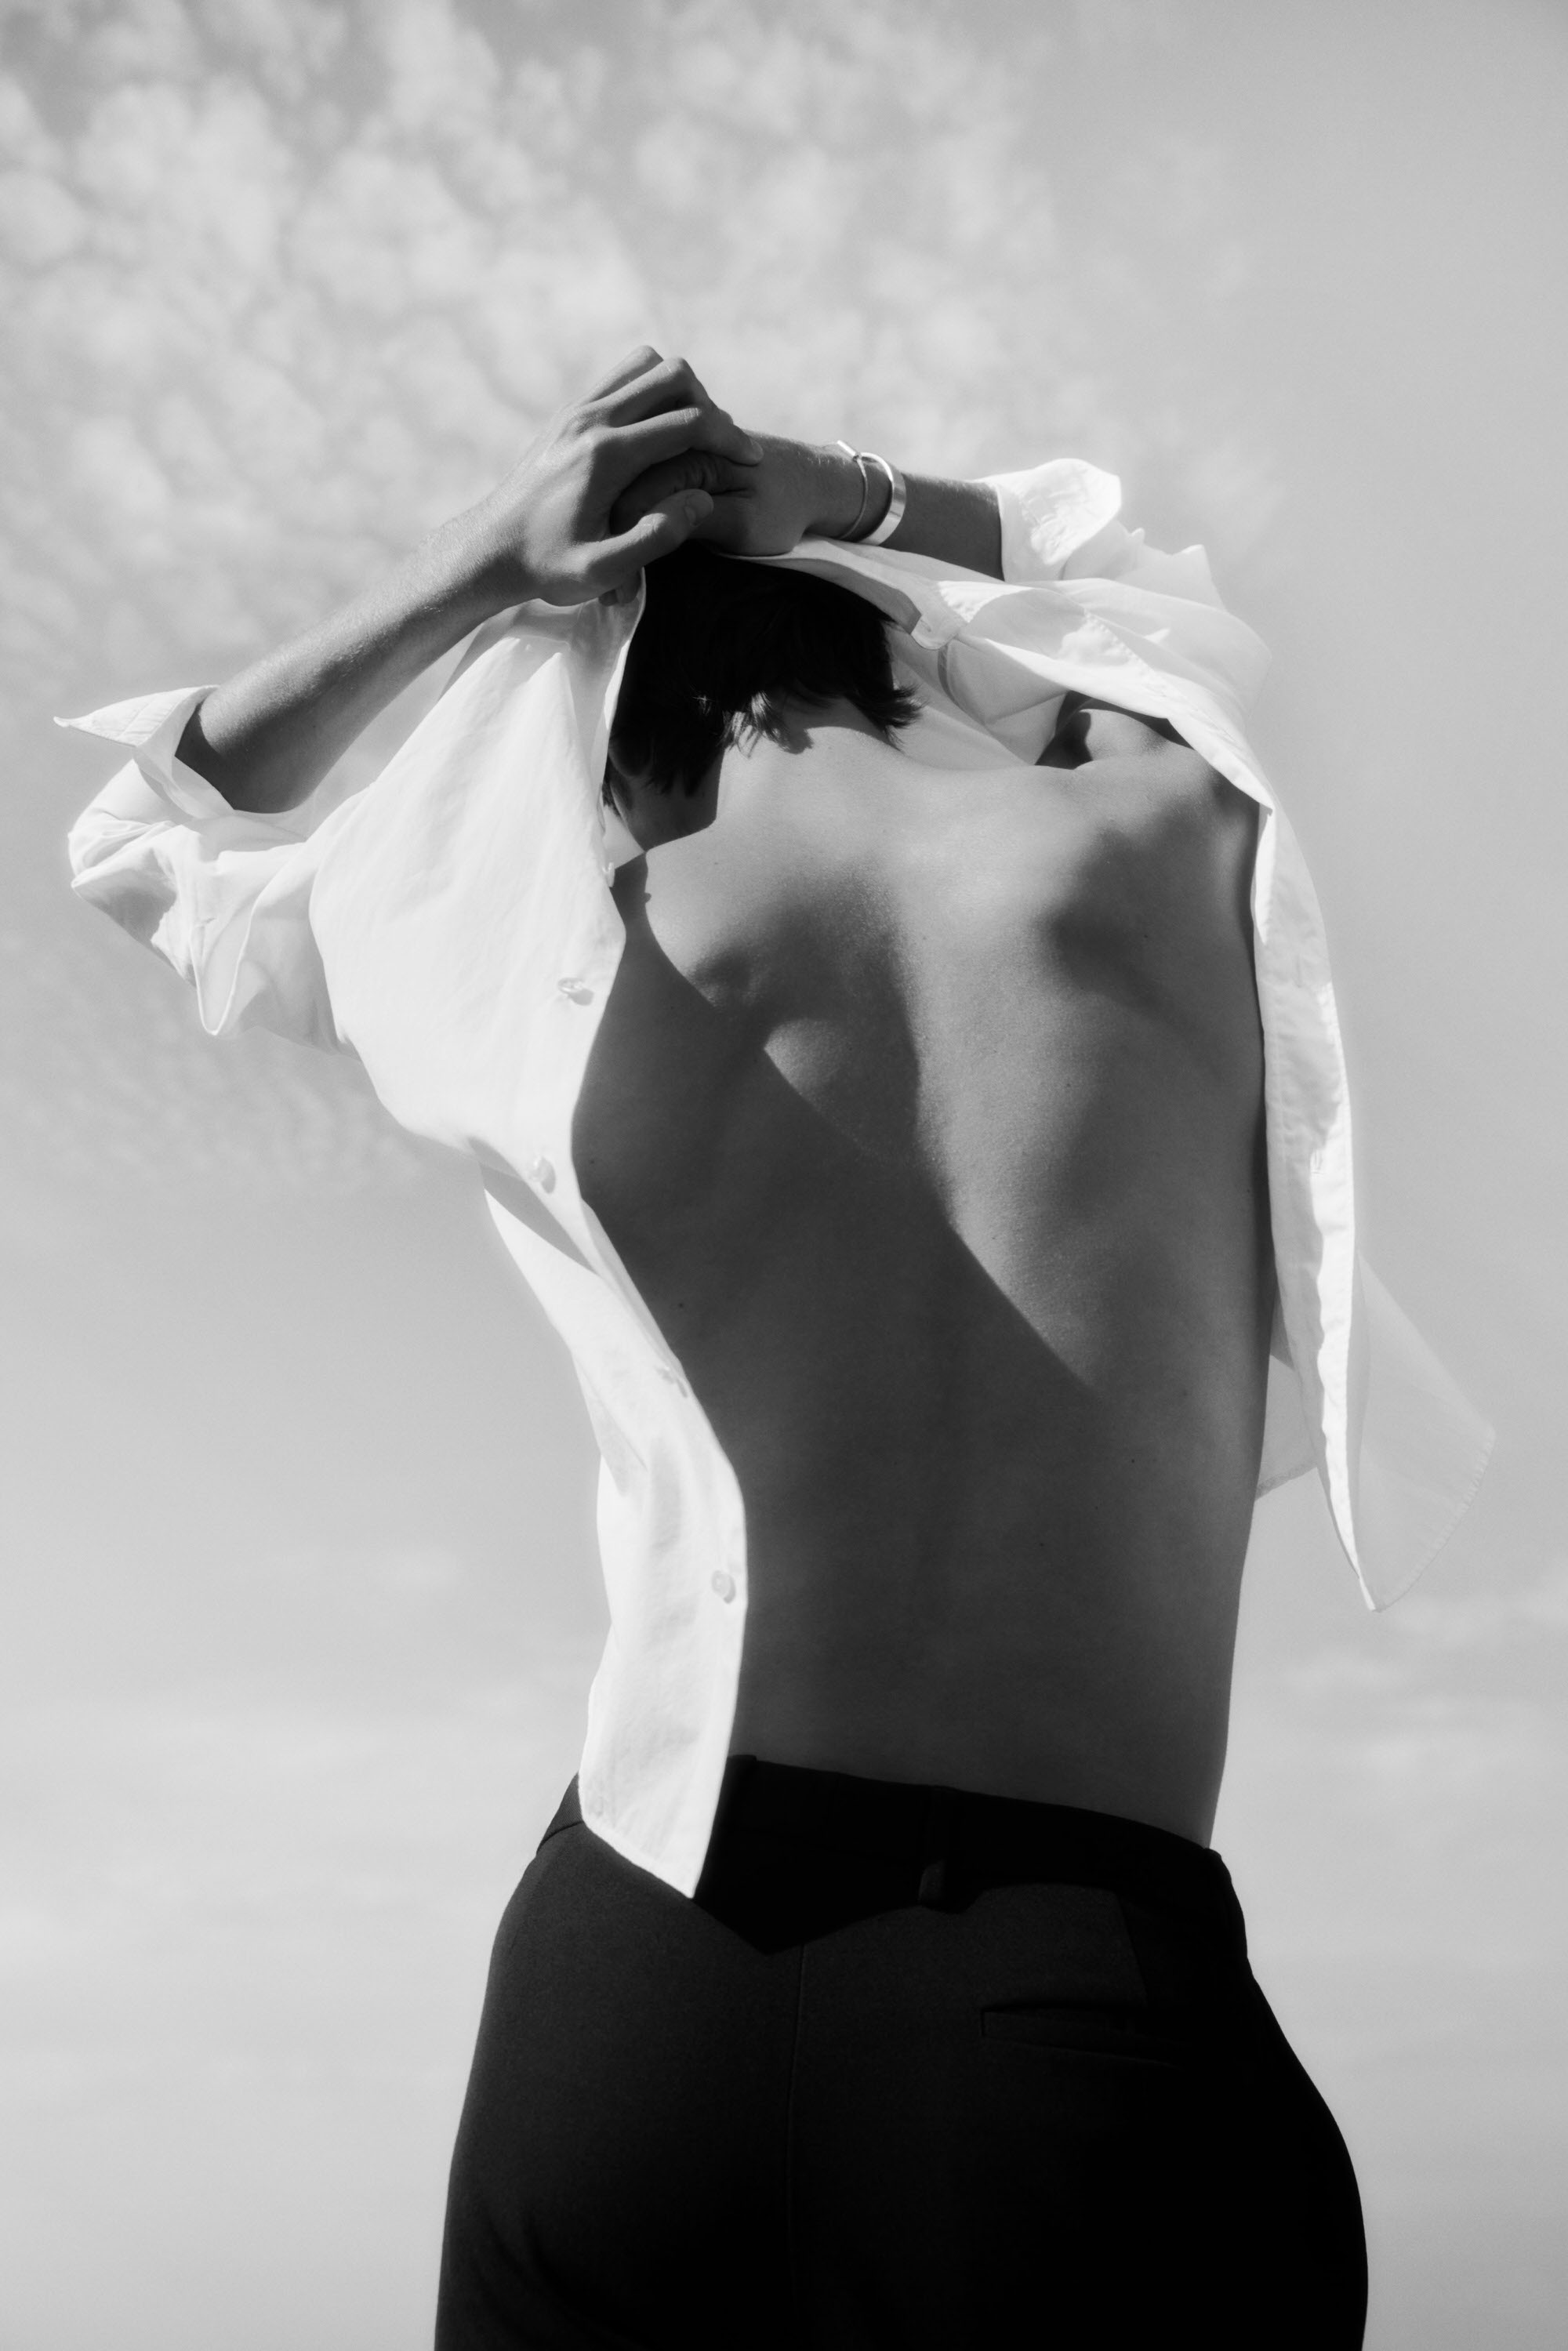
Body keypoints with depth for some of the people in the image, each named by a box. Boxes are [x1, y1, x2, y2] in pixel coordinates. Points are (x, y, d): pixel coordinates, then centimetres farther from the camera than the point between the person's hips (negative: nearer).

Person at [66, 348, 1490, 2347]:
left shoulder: (562, 943, 3)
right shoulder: (1177, 829, 4)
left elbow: (146, 842, 23)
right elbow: (1122, 570, 30)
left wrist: (483, 565, 14)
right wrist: (832, 500, 20)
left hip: (633, 1958, 2)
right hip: (1098, 1996, -1)